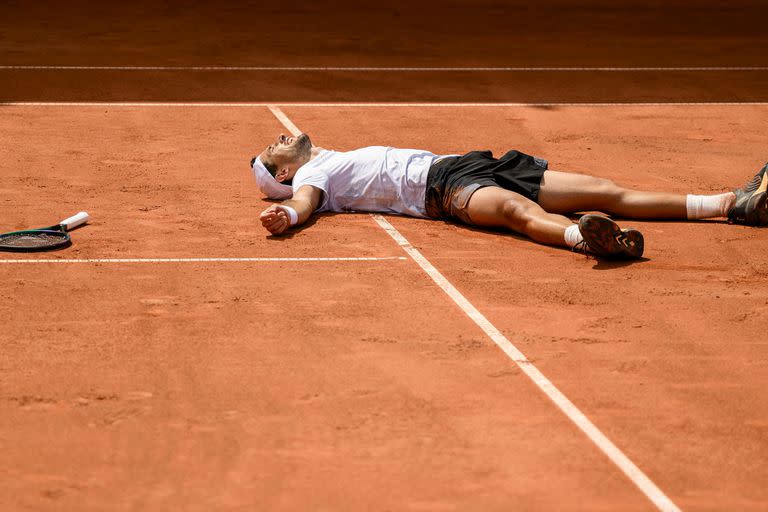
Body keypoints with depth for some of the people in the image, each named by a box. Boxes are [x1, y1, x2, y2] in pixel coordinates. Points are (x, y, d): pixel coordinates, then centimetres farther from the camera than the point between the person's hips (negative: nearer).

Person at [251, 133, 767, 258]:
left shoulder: (342, 159, 33)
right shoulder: (309, 176, 8)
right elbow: (305, 200, -12)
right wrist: (287, 215, -34)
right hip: (443, 185, -8)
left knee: (607, 191, -5)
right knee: (518, 208, -42)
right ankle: (582, 236, -72)